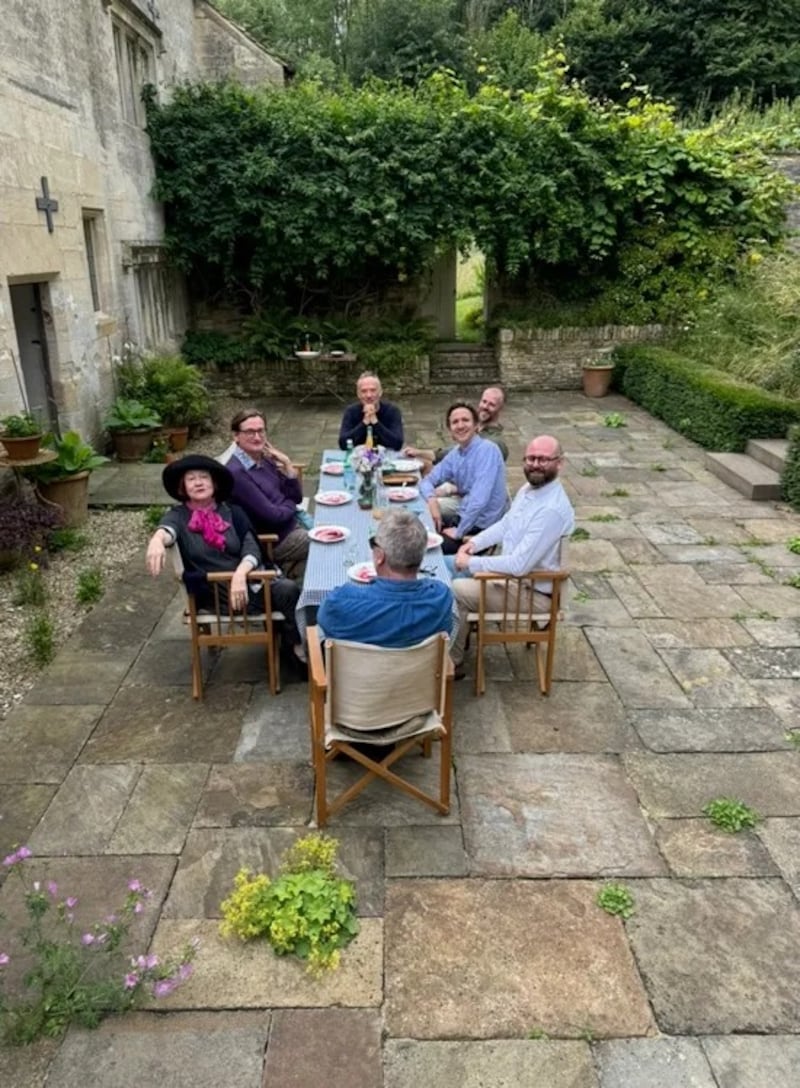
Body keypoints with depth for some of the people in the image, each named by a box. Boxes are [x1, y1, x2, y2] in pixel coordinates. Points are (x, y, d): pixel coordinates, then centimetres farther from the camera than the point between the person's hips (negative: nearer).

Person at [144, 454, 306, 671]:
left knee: (290, 589, -26)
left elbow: (252, 548, -4)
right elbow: (167, 529, -24)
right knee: (284, 597, -24)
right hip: (214, 592, -3)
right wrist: (157, 539, -50)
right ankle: (295, 645, 3)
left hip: (247, 579, 3)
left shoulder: (232, 512, 7)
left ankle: (298, 644, -1)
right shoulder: (179, 516, 0)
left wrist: (240, 574, -26)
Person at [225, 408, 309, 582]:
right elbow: (272, 516, -24)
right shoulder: (237, 473, -23)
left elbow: (296, 497, 7)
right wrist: (290, 506, -3)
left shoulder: (264, 458, 4)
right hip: (275, 541, -8)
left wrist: (287, 465, -7)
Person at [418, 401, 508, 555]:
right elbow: (428, 480, 11)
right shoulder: (455, 453, 5)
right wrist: (432, 500, -12)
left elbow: (479, 500, -27)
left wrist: (459, 532, -21)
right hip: (464, 516, 8)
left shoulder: (487, 450, -20)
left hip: (482, 526, -8)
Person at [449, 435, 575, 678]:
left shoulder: (553, 510, -30)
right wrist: (474, 543, 0)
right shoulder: (528, 489, 1)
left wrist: (471, 562, -22)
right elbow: (504, 525, 17)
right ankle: (459, 635, 23)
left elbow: (519, 565, -32)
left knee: (456, 592, -14)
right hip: (511, 571, 10)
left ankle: (452, 662, 4)